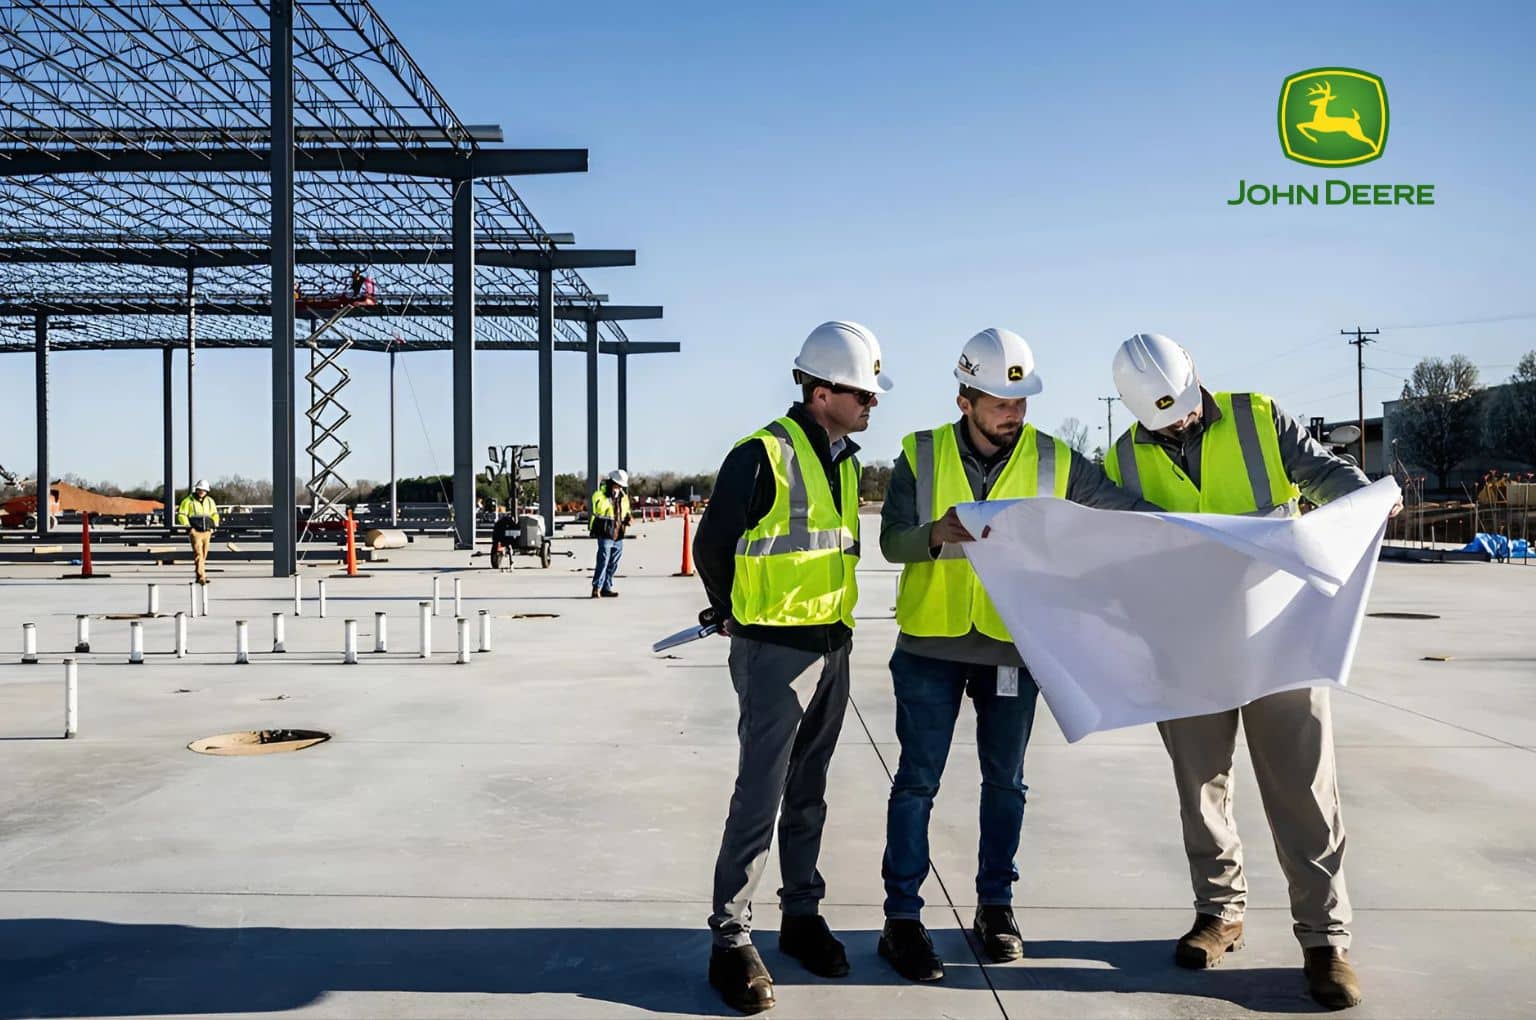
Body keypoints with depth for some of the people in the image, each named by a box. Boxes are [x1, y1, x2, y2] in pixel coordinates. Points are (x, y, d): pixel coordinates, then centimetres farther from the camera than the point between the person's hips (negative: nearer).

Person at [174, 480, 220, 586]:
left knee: (204, 555, 10)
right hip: (195, 532, -5)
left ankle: (201, 576, 19)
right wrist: (188, 526, -13)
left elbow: (215, 514, 25)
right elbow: (181, 515, -4)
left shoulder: (210, 501, 14)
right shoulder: (188, 500, -2)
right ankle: (201, 576, -21)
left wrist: (214, 525, 11)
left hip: (207, 532, 5)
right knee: (198, 554, -15)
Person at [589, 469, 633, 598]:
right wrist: (611, 497, -27)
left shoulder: (623, 497, 13)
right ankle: (596, 588, -11)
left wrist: (629, 518, 7)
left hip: (618, 536, 7)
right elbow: (600, 508, -25)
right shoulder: (600, 494, -9)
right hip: (605, 535, -7)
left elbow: (626, 511, 28)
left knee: (613, 565, 11)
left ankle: (606, 588, 19)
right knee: (603, 562, -14)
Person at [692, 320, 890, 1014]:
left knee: (808, 793, 16)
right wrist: (743, 621, 2)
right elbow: (711, 547, -8)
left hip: (832, 648, 7)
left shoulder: (845, 461, 11)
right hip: (776, 652, -7)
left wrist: (833, 623, 15)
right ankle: (730, 940, 6)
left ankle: (802, 915, 29)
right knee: (761, 795, -4)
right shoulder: (763, 455, -14)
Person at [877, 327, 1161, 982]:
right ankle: (902, 919, 13)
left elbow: (1132, 511, 1)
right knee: (917, 781, 3)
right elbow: (891, 541, -8)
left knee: (1004, 781, 13)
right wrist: (936, 535, -29)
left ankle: (995, 907, 31)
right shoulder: (922, 454, -3)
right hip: (931, 644, -1)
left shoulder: (1054, 461, -2)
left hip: (1015, 646, 2)